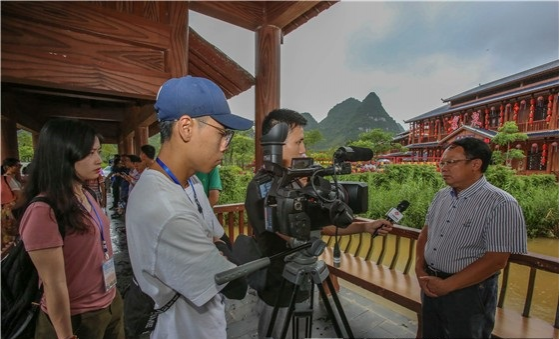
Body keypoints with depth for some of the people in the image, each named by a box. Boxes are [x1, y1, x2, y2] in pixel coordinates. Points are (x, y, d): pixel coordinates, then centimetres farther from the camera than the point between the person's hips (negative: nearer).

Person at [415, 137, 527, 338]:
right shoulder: (441, 196, 2)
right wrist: (420, 270, -4)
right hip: (431, 285, 6)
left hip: (469, 291, -6)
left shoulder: (501, 204, -18)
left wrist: (447, 285, -17)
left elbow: (496, 261, -20)